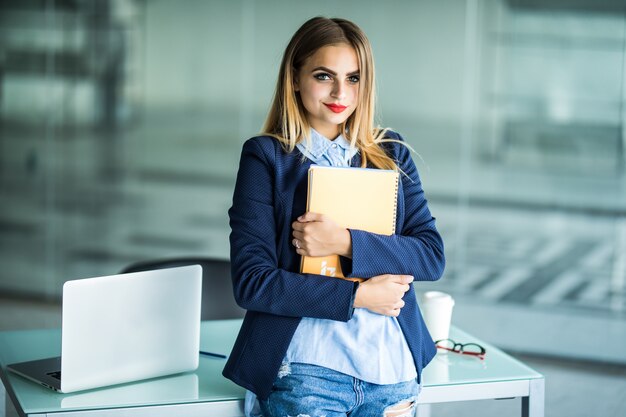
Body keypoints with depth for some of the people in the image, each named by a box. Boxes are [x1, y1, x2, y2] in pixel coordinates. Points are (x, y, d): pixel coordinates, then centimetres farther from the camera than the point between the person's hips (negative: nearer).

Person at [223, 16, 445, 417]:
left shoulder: (392, 155, 8)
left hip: (393, 369, 3)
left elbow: (433, 256, -1)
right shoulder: (266, 157, -2)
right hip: (306, 371, -3)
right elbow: (251, 282, -9)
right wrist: (356, 295, -12)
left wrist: (346, 243, -15)